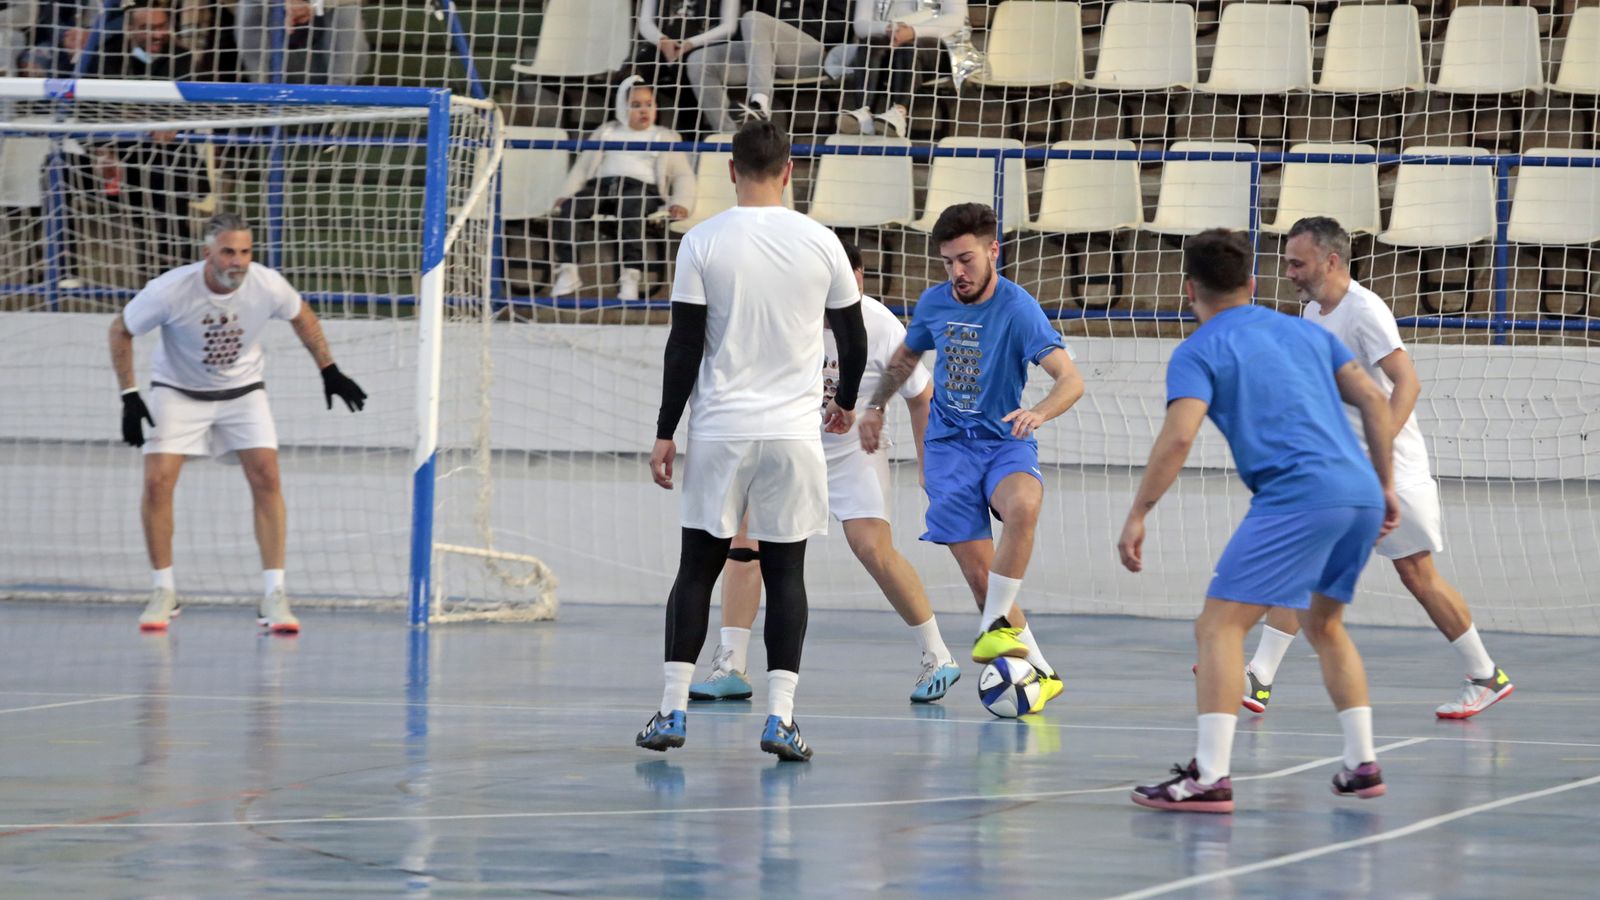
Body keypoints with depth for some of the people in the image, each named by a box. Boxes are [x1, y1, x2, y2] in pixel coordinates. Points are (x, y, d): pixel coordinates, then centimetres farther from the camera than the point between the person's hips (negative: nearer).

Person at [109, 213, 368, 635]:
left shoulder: (267, 285, -20)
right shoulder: (170, 291, -26)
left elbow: (301, 316, 3)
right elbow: (121, 330, -10)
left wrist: (329, 371, 4)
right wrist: (129, 396, -14)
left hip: (242, 390, 1)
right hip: (179, 391, -1)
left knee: (266, 478, -15)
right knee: (157, 482, -15)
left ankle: (273, 596, -8)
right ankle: (164, 593, 3)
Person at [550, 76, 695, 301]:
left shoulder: (665, 137, 23)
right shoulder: (606, 132, 29)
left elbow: (683, 175, 14)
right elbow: (582, 167, 22)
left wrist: (680, 203, -7)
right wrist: (565, 194, 4)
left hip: (640, 187, -3)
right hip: (600, 184, 3)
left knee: (630, 214, -40)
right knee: (566, 209, -30)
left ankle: (631, 275, -47)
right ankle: (567, 270, -31)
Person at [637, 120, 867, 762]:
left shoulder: (703, 242, -4)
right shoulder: (820, 243, 0)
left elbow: (685, 346, -4)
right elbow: (853, 338, 10)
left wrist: (665, 432, 2)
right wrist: (846, 403, 28)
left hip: (719, 431, 0)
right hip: (793, 432, 0)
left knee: (698, 568, 8)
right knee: (785, 572, 4)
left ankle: (673, 711, 5)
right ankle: (780, 717, -4)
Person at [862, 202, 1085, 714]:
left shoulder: (1017, 308, -12)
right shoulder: (934, 303, 3)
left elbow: (1071, 379, -24)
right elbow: (905, 358, 27)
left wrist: (1039, 412, -43)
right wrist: (875, 407, 30)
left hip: (1006, 442, -3)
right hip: (949, 446, 3)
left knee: (1023, 506, -38)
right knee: (980, 573, -11)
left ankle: (994, 630, -27)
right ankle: (1039, 671, 0)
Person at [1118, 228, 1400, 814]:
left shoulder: (1198, 352, 4)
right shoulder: (1305, 332, 22)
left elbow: (1178, 436, -11)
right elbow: (1374, 402, 18)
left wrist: (1138, 514, -9)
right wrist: (1385, 486, 24)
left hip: (1297, 496, -7)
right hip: (1362, 493, 7)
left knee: (1220, 626, -7)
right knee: (1323, 625, 26)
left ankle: (1210, 778, -20)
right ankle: (1362, 765, 23)